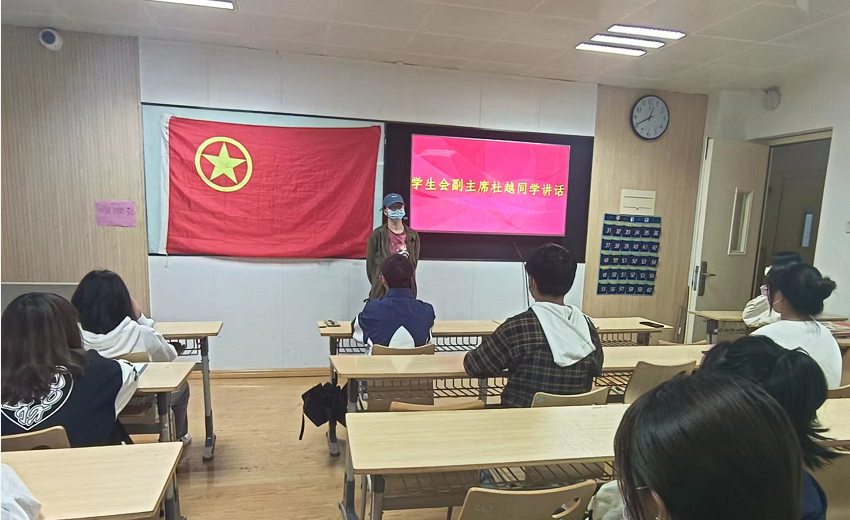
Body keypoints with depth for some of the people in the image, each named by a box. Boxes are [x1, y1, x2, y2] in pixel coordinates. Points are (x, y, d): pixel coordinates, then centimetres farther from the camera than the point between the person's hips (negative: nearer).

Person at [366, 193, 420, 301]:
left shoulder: (413, 235, 6)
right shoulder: (378, 234, -4)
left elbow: (414, 263, 11)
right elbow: (370, 263, -1)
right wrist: (378, 285, 2)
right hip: (382, 291, -3)